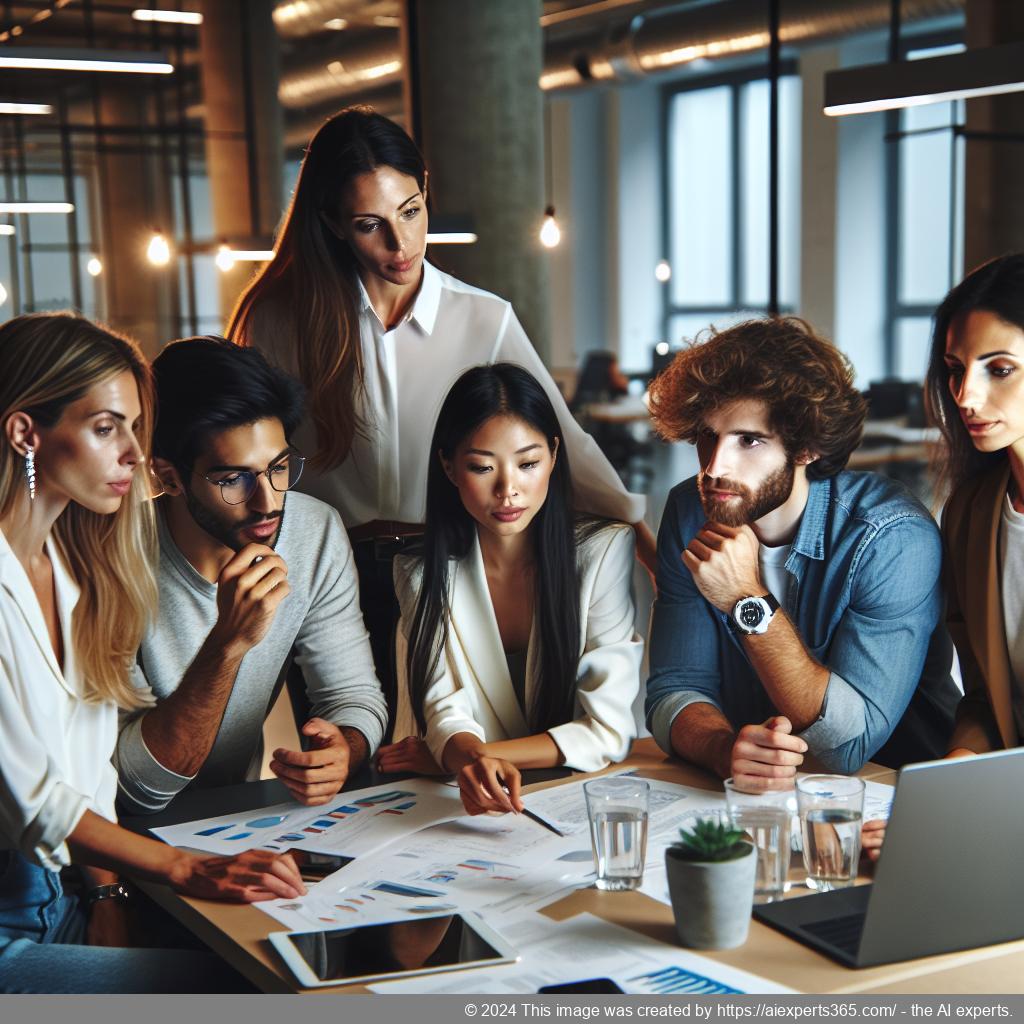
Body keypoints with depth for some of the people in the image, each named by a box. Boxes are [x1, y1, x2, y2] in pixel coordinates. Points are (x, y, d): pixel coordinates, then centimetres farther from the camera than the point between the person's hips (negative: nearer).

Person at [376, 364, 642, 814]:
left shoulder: (605, 549, -8)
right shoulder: (420, 571, 1)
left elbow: (610, 730, -11)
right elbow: (445, 713, -9)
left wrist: (468, 753, -13)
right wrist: (471, 758, -32)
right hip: (473, 799, 2)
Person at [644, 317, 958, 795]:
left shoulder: (896, 539, -18)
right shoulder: (689, 513, -4)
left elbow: (851, 745, -20)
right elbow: (674, 689, -5)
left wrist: (749, 602, -27)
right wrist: (724, 749, -27)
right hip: (744, 790, 4)